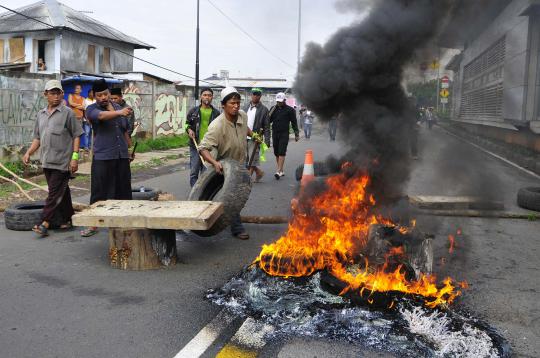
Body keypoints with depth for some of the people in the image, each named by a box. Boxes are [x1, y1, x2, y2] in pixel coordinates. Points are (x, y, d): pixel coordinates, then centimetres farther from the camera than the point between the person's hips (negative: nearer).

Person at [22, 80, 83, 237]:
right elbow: (38, 138, 20)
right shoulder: (41, 114, 15)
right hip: (47, 161, 6)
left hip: (62, 162, -6)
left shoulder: (67, 113, -3)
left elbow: (76, 136, -5)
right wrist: (28, 153, 6)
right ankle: (66, 220, 19)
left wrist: (75, 157, -12)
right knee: (62, 192, 12)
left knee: (55, 192, -7)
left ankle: (44, 223, -9)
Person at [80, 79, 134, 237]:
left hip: (122, 156, 5)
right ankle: (94, 224, 5)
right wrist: (119, 112, -44)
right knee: (99, 192, -3)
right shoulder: (92, 109, -3)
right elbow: (101, 115, -27)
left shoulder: (118, 107, 14)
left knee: (124, 191, 8)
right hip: (102, 158, -5)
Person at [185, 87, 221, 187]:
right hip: (195, 145, 0)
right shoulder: (193, 111, 4)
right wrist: (189, 129, -5)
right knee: (194, 172, 0)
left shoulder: (216, 113, 5)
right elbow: (187, 123, 16)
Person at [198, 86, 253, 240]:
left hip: (241, 163, 8)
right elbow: (203, 148, -38)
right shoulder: (217, 126, -33)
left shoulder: (243, 115, -12)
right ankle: (237, 228, 5)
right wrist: (215, 162, -51)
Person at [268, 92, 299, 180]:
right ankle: (281, 171, 18)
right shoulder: (273, 108, 10)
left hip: (284, 134, -5)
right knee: (276, 153, 8)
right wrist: (270, 114, -11)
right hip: (275, 133, 5)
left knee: (281, 153, -12)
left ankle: (278, 171, -17)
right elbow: (269, 120, 10)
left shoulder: (290, 110, -1)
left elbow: (294, 122, 2)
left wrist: (296, 134, 0)